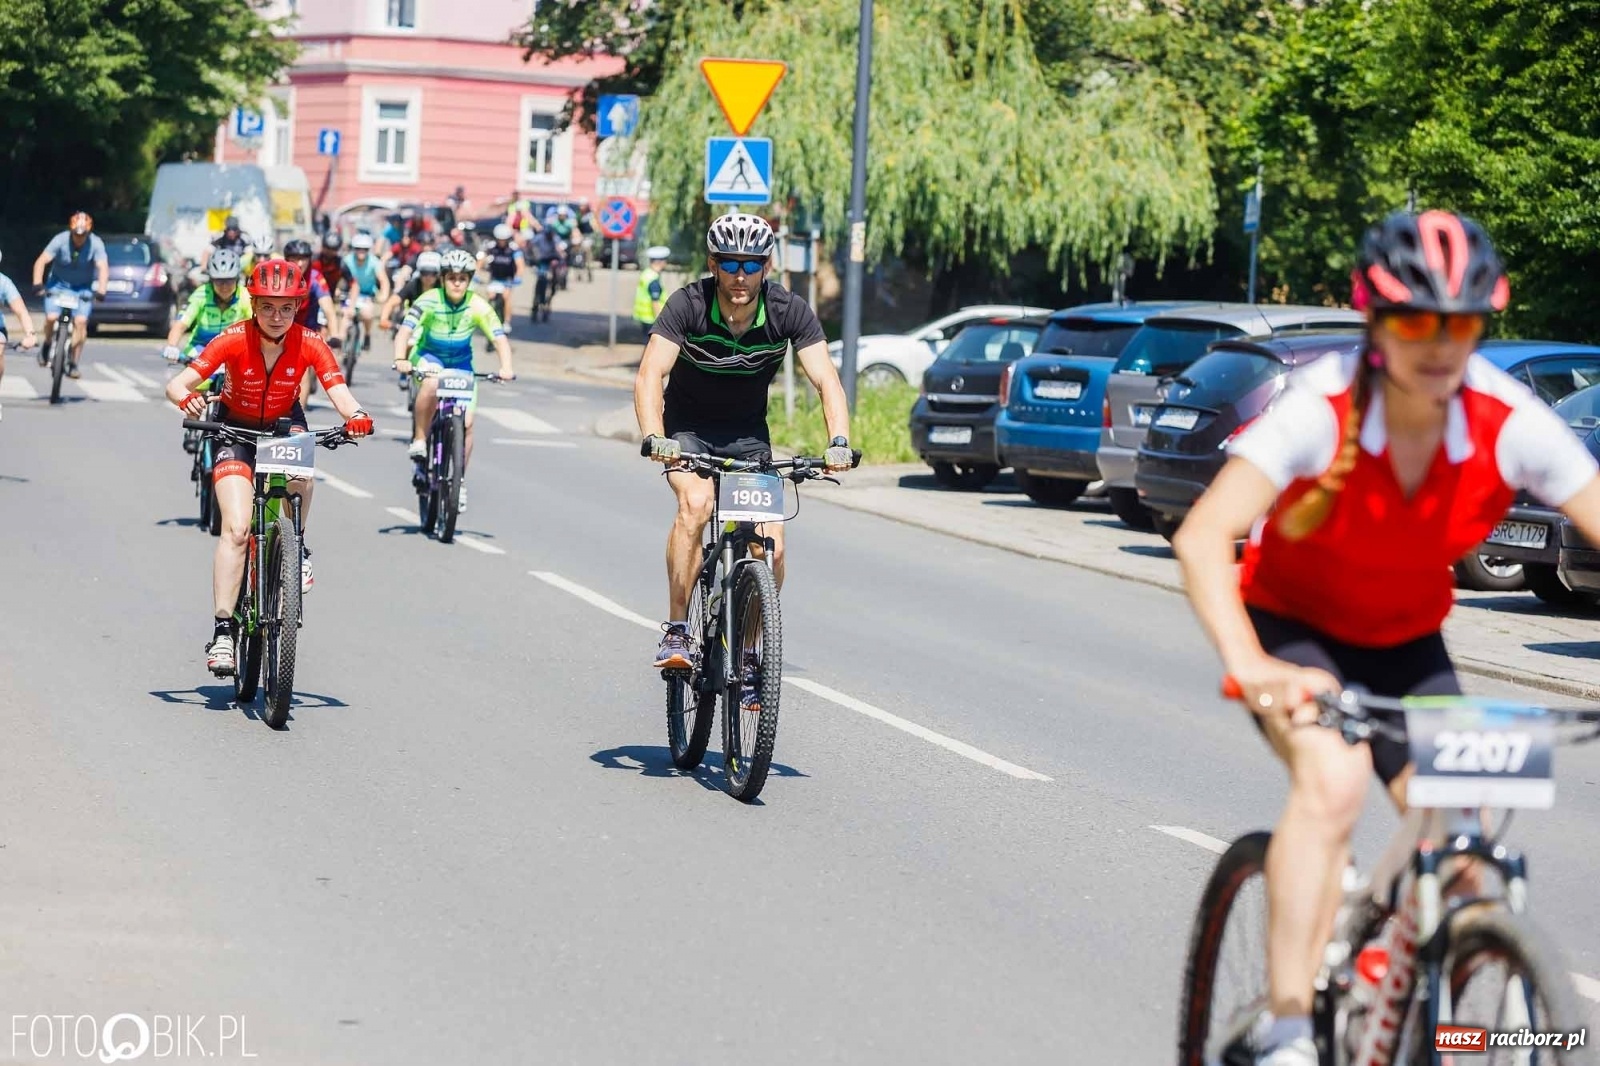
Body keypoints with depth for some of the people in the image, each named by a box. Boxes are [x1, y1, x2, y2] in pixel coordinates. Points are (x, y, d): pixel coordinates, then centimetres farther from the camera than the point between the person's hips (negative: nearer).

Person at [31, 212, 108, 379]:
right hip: (59, 284, 0)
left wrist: (100, 290, -45)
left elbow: (103, 268, -29)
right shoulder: (61, 240, -20)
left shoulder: (95, 244, -19)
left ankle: (73, 363, -7)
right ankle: (47, 344, 13)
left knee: (81, 321, -18)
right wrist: (37, 284, -40)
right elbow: (41, 261, -26)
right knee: (51, 317, -20)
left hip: (83, 288, 0)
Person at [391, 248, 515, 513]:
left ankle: (460, 481, 8)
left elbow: (500, 339, -24)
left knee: (466, 422, -9)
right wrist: (400, 359, -49)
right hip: (428, 357, -2)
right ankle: (419, 439, -21)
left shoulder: (478, 306, -19)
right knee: (432, 382, -38)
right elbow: (404, 332, -30)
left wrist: (506, 367, -43)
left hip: (460, 363, 2)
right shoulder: (429, 301, -23)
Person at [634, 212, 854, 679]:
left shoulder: (789, 311, -19)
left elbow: (827, 381, -22)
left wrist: (839, 442, -40)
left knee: (771, 545, -12)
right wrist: (654, 439, -49)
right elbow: (650, 376, -31)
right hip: (687, 429, -2)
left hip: (748, 434, 2)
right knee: (696, 502, -32)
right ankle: (676, 633, -24)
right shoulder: (688, 305, -24)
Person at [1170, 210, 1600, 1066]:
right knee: (1332, 781, -31)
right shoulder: (1324, 410, -31)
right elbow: (1202, 536, -40)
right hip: (1293, 627, -4)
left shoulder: (1509, 424, -24)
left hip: (1406, 643, 4)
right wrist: (1247, 666, -56)